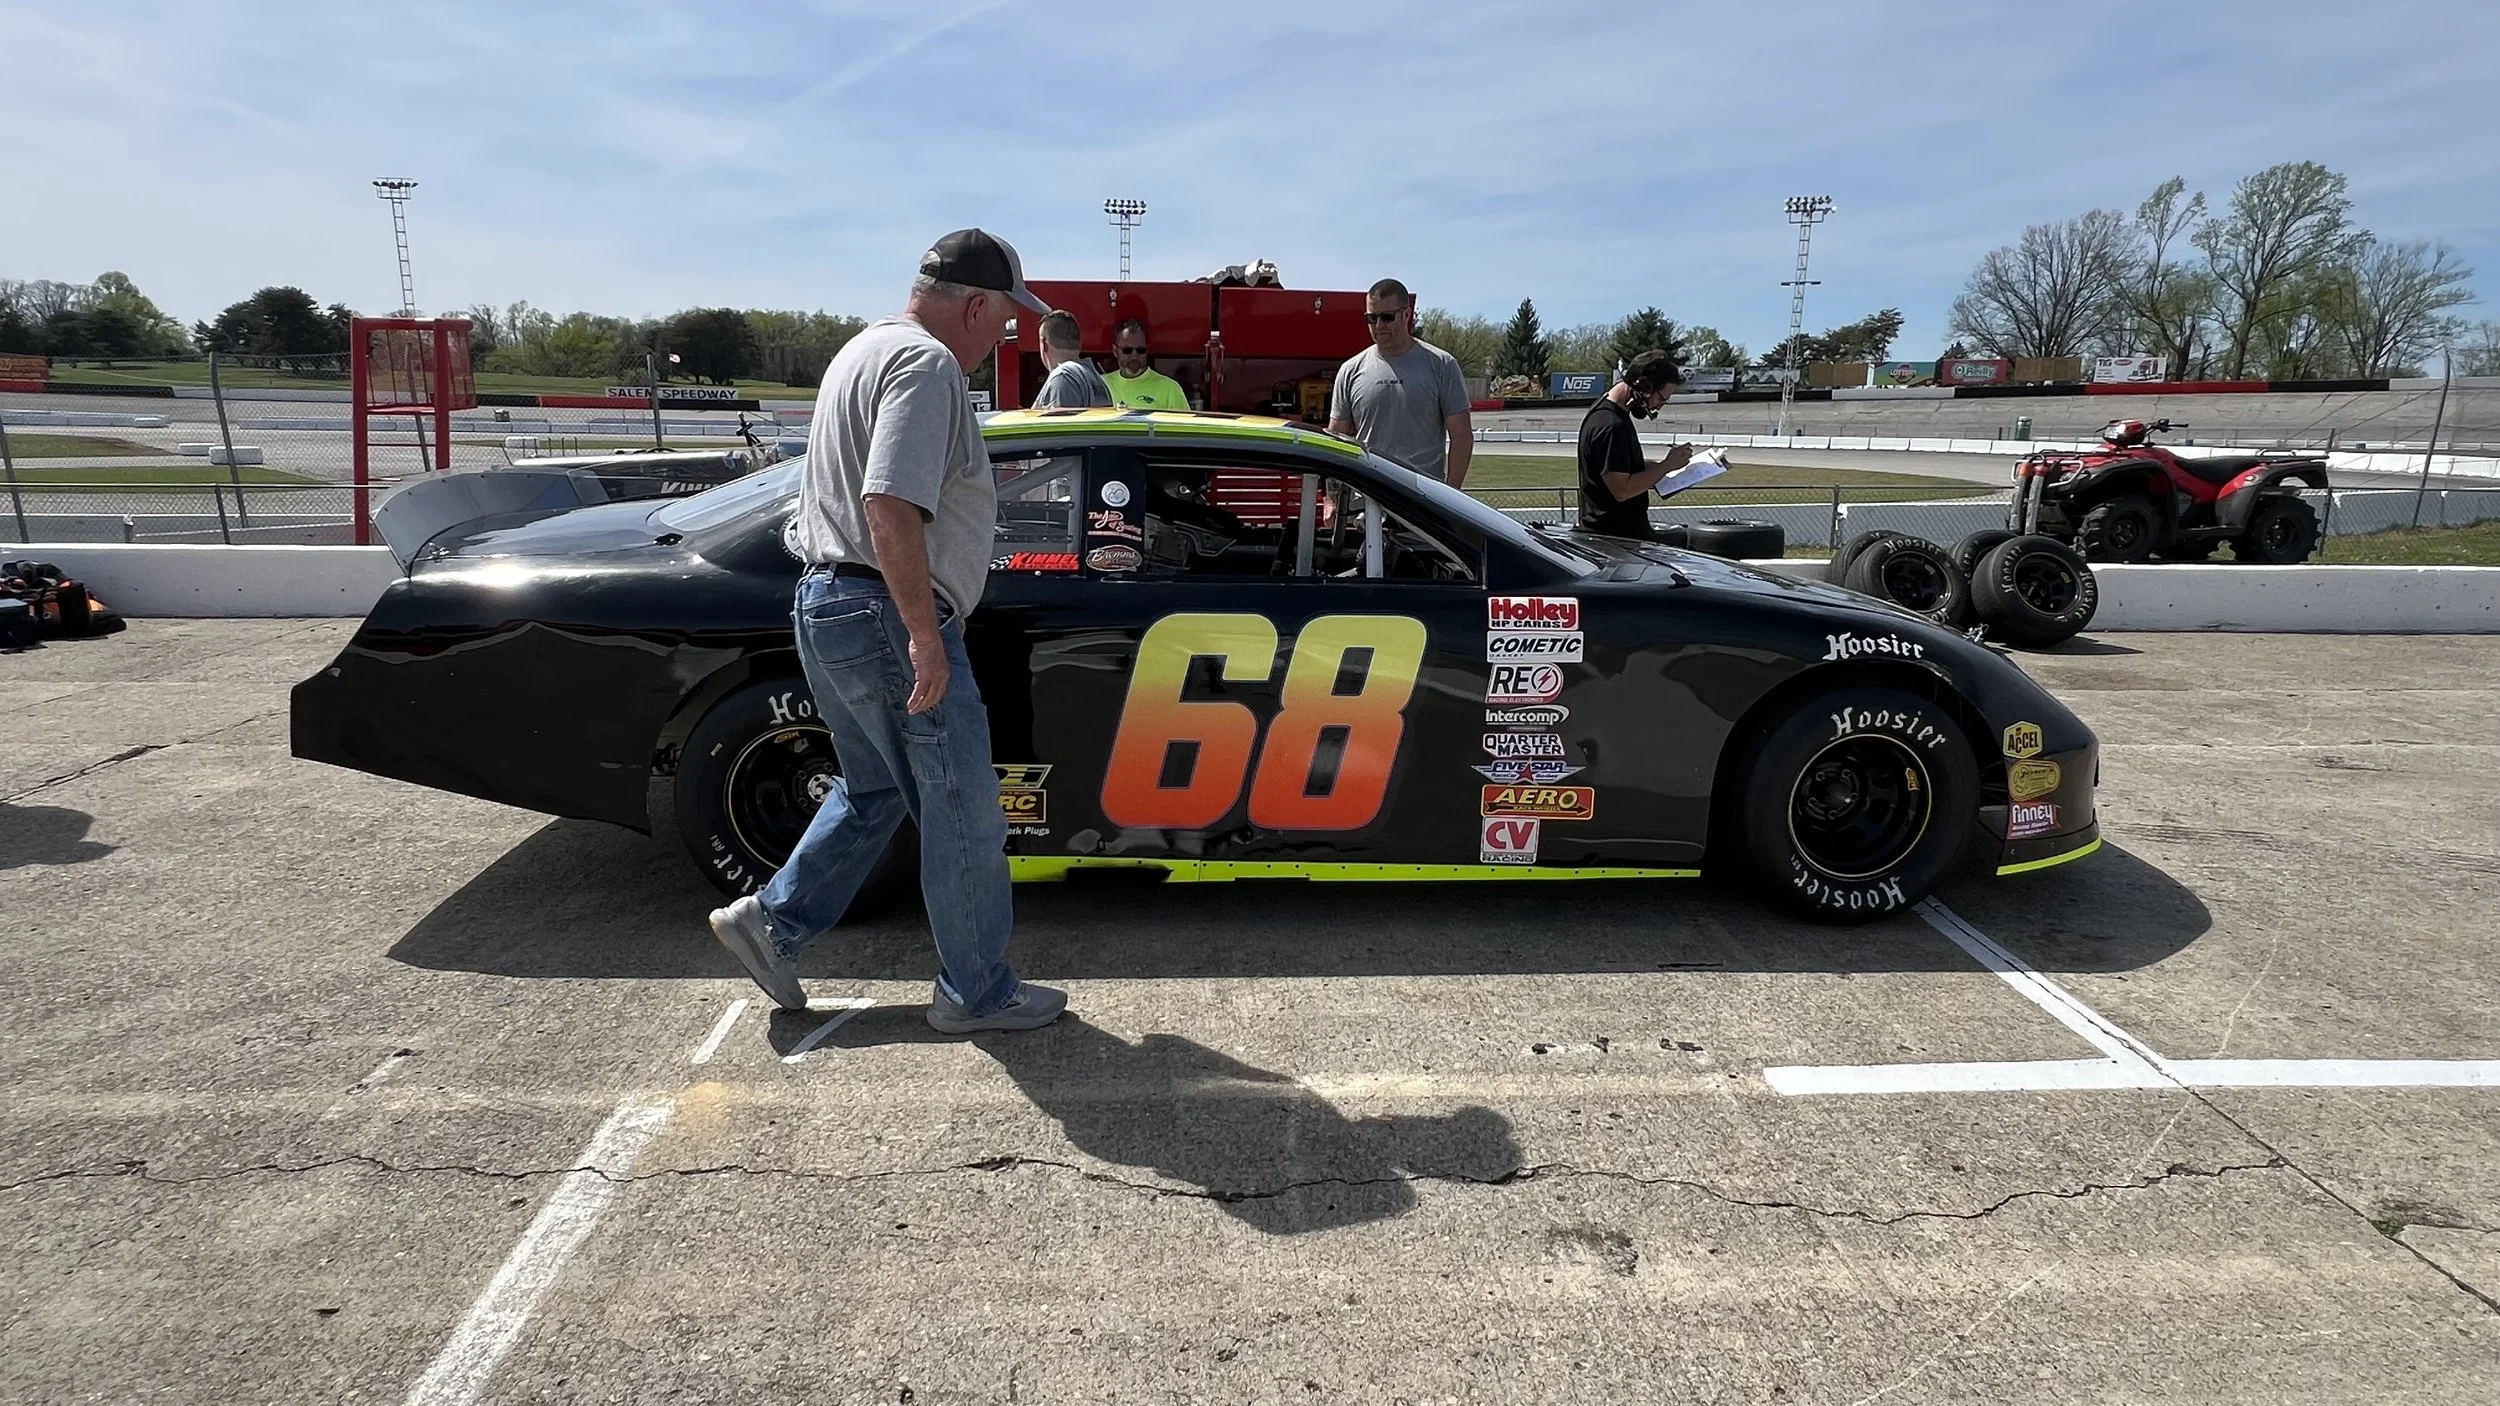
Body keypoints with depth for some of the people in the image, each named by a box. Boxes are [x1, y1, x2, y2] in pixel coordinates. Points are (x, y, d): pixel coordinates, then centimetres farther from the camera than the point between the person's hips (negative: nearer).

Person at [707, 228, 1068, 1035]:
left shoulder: (867, 348, 17)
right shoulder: (925, 365, -16)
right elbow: (890, 507, -27)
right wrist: (924, 636, -25)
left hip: (826, 604, 10)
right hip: (886, 615, -10)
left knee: (874, 792, 23)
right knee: (963, 812, 2)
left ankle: (771, 921, 25)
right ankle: (976, 993, 13)